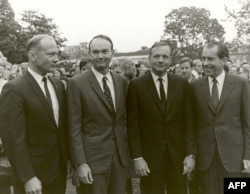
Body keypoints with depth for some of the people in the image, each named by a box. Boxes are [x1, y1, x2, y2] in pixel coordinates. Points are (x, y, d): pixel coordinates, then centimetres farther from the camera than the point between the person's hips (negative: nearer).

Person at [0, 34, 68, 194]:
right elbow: (14, 138, -17)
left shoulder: (59, 85, 7)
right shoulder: (14, 89, -14)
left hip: (60, 171, 6)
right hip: (34, 174, -6)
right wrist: (28, 178, -18)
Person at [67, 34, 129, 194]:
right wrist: (80, 163, -14)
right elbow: (75, 128, -10)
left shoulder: (122, 82, 6)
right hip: (92, 157, -4)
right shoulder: (77, 83, -8)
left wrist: (130, 150, 9)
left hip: (121, 155, 4)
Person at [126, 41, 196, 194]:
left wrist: (191, 154, -3)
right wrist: (137, 157, -8)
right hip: (149, 156, -2)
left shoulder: (182, 84, 3)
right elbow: (133, 124, -4)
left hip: (178, 155, 2)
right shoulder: (136, 85, -3)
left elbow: (189, 122, 3)